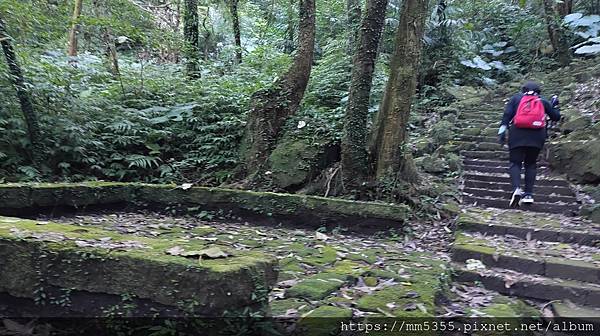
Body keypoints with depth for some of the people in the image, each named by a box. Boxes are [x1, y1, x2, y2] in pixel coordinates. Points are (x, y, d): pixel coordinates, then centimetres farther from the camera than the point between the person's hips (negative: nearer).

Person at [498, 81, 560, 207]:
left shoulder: (517, 98, 16)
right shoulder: (543, 101, 19)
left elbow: (507, 114, 1)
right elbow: (556, 117, 22)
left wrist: (502, 130, -3)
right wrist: (555, 105, 40)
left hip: (518, 134, -2)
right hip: (537, 136, 2)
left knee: (515, 163, 1)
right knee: (531, 164, 13)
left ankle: (516, 188, -23)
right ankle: (528, 194, 6)